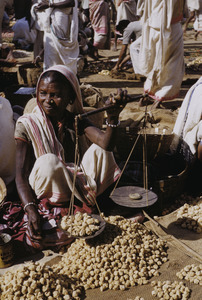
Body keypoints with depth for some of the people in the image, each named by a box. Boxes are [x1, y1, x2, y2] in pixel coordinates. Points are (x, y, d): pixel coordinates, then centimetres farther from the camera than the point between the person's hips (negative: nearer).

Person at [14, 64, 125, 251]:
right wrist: (30, 209, -28)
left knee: (100, 150, -17)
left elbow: (106, 144, -20)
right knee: (49, 161, -33)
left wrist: (113, 118, -40)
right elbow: (21, 175, -14)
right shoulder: (27, 125, -9)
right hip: (46, 192, -3)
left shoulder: (77, 121, -2)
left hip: (76, 185, 3)